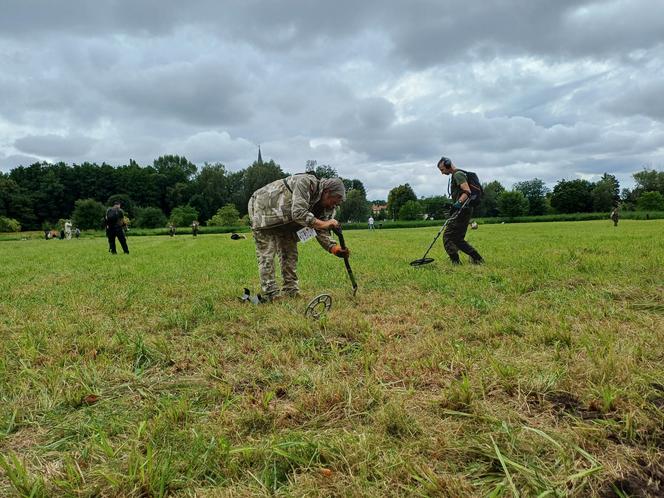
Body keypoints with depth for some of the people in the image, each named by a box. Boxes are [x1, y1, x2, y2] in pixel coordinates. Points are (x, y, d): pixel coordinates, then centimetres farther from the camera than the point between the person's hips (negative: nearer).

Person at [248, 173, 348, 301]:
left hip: (283, 220, 8)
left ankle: (291, 292, 11)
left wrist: (333, 247, -25)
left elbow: (322, 232, -8)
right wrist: (324, 224, -40)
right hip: (263, 208, -8)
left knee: (290, 254, 5)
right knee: (267, 255, -10)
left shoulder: (324, 206, -5)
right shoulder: (306, 182, -29)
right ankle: (271, 295, -8)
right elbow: (299, 213, -39)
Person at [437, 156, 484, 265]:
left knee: (447, 236, -12)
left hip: (462, 210, -10)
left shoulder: (458, 174, -9)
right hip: (463, 210, 10)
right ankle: (477, 259, 13)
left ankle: (455, 262, -14)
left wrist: (459, 202, -36)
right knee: (458, 239, 12)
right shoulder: (456, 175, 23)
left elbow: (467, 191, -21)